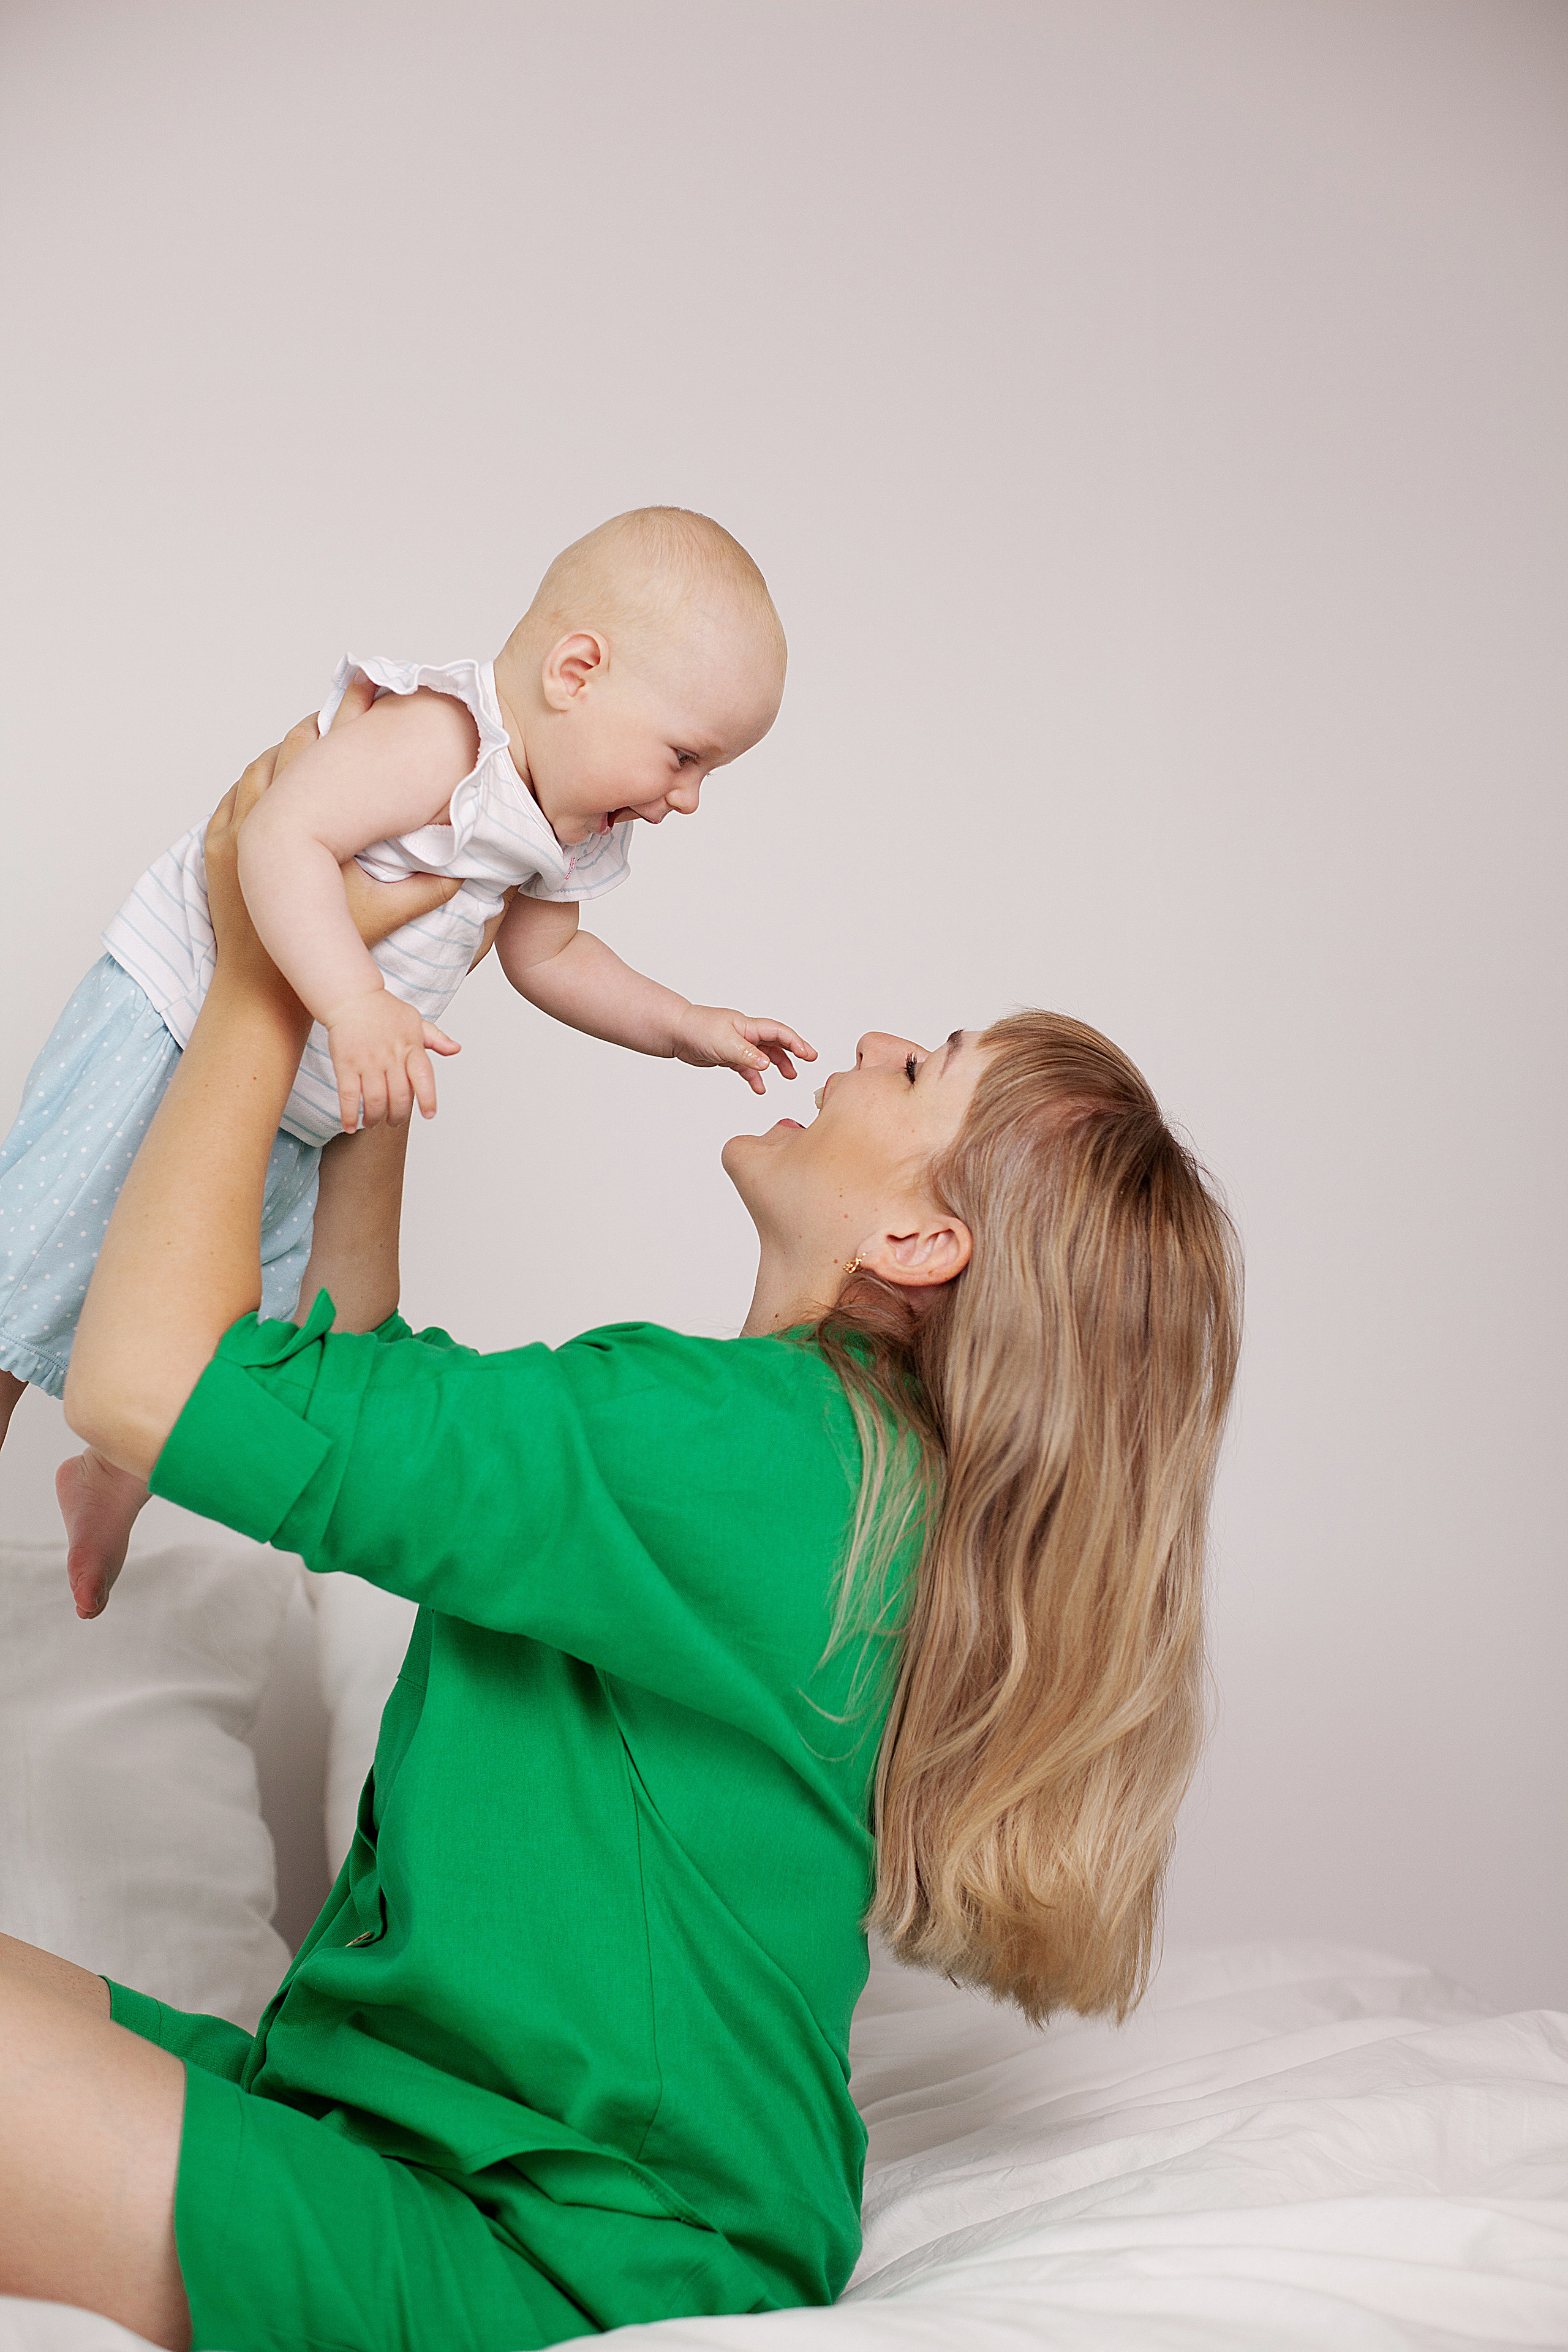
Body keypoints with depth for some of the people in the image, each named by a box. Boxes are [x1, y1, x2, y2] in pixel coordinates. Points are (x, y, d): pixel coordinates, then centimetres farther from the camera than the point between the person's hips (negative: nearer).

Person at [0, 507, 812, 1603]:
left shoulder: (565, 841, 3)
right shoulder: (436, 736, -27)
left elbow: (551, 957, 19)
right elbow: (282, 837, -37)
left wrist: (686, 1027, 10)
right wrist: (356, 1002, -47)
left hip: (296, 1123, 8)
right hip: (174, 1026, -8)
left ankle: (114, 1481, 37)